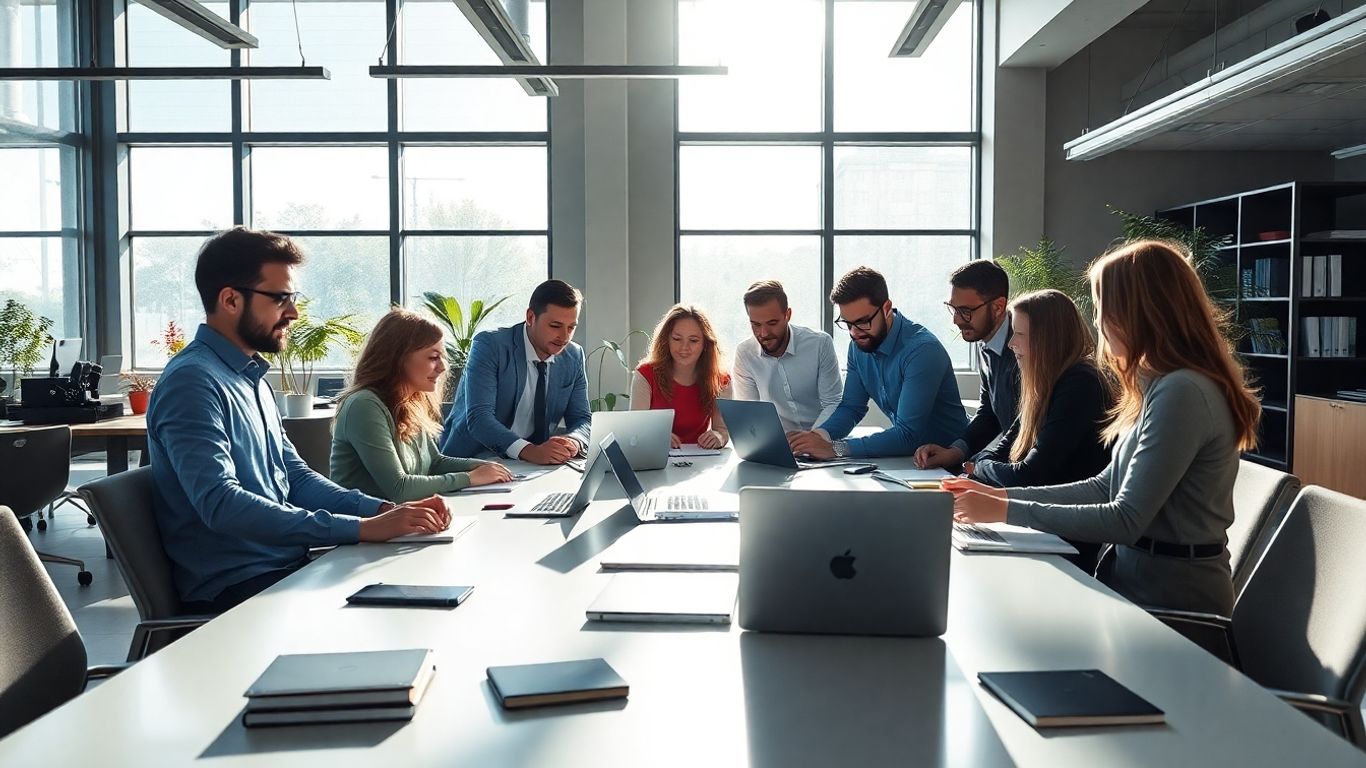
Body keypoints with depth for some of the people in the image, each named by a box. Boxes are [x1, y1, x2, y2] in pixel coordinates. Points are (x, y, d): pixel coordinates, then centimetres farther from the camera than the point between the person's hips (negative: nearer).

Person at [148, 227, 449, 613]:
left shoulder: (253, 378, 14)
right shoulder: (192, 381, -15)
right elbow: (221, 504, -26)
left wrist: (385, 510, -1)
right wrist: (362, 528, -28)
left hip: (287, 567, 8)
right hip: (235, 589, -8)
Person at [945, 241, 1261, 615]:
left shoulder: (1182, 392, -21)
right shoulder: (1161, 384, 11)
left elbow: (1125, 520, -22)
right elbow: (1107, 487, 13)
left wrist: (1005, 511, -19)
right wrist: (1002, 495, 6)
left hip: (1172, 598, -8)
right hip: (1139, 574, 8)